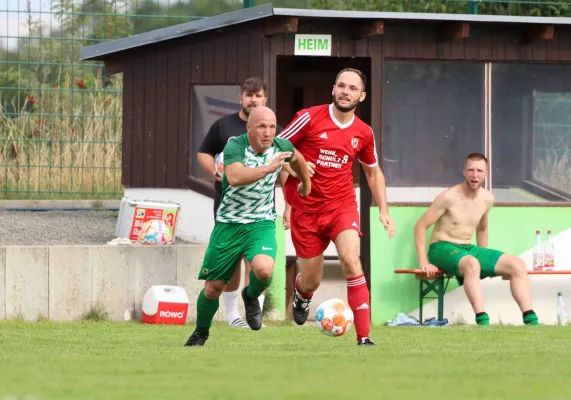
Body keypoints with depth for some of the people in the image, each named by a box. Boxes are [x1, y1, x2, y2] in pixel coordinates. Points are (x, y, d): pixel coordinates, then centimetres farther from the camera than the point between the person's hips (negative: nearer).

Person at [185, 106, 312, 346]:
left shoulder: (281, 147, -7)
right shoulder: (235, 146, -21)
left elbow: (297, 158, 20)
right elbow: (235, 177, -42)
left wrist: (306, 182, 36)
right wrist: (268, 168, -51)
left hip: (262, 224, 2)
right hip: (229, 224, -2)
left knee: (264, 269, -29)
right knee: (213, 288, 4)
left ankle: (251, 297, 8)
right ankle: (201, 333, 34)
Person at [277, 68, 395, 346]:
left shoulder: (363, 133, 2)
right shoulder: (309, 118, -9)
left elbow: (373, 172, 18)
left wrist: (384, 211, 9)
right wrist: (287, 200, -11)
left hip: (342, 205, 1)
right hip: (305, 209, -1)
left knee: (350, 260, -24)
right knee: (311, 282, 7)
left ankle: (364, 336, -22)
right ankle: (301, 295, 48)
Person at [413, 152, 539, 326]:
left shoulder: (487, 199, 5)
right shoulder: (449, 197, -15)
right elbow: (420, 226, -13)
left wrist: (486, 260, 16)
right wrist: (424, 263, -19)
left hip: (469, 249, 7)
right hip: (443, 248, -7)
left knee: (517, 264, -10)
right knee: (471, 264, -40)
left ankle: (531, 321, -15)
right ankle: (482, 322, -49)